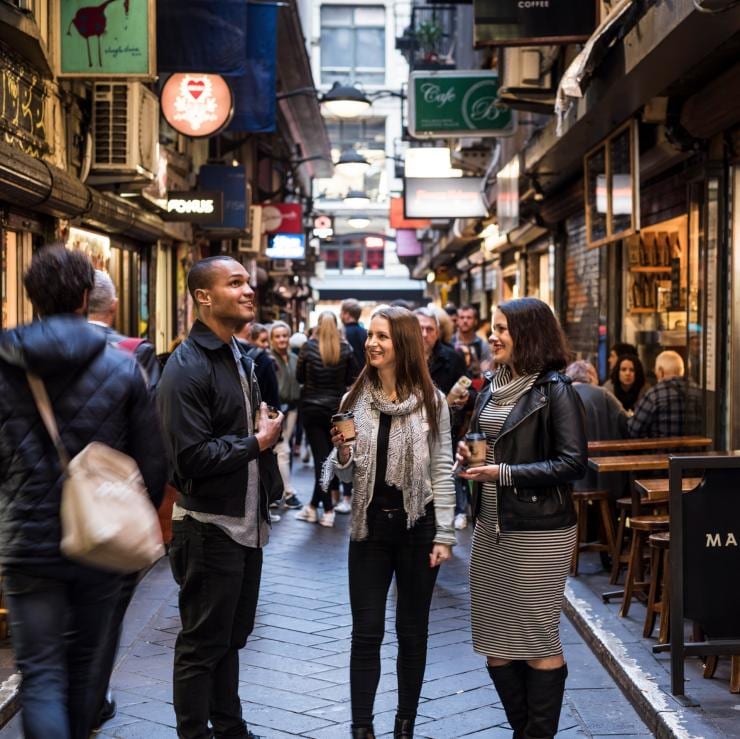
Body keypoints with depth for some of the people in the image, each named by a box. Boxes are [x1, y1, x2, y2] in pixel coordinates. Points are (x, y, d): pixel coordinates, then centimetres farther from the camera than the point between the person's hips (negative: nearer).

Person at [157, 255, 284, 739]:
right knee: (203, 645, 4)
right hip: (209, 527, -9)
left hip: (248, 521, 9)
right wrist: (256, 443, -15)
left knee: (232, 636, 19)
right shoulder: (187, 368, -18)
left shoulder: (243, 358, 12)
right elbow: (191, 457, -26)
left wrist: (270, 431, 6)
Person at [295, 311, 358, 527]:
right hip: (337, 408, 1)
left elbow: (299, 376, 0)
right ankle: (314, 505, 18)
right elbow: (351, 379, 1)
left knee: (321, 456, 1)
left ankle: (328, 510, -1)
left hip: (312, 408, -1)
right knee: (328, 456, 11)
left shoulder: (309, 347, -8)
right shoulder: (346, 349, -5)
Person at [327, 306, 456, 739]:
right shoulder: (356, 399, 2)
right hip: (370, 525, 2)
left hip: (417, 527, -1)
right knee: (366, 634, 4)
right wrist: (342, 454, -16)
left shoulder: (432, 401, -4)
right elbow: (346, 475, 6)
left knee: (413, 632, 11)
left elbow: (442, 472, -3)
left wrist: (444, 535, -7)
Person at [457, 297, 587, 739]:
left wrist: (504, 473, -21)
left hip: (538, 531, -8)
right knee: (496, 641, 12)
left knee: (538, 641, 2)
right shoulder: (494, 387, 10)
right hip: (492, 526, 8)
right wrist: (470, 453, 2)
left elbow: (574, 463, -16)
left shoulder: (554, 390, -11)